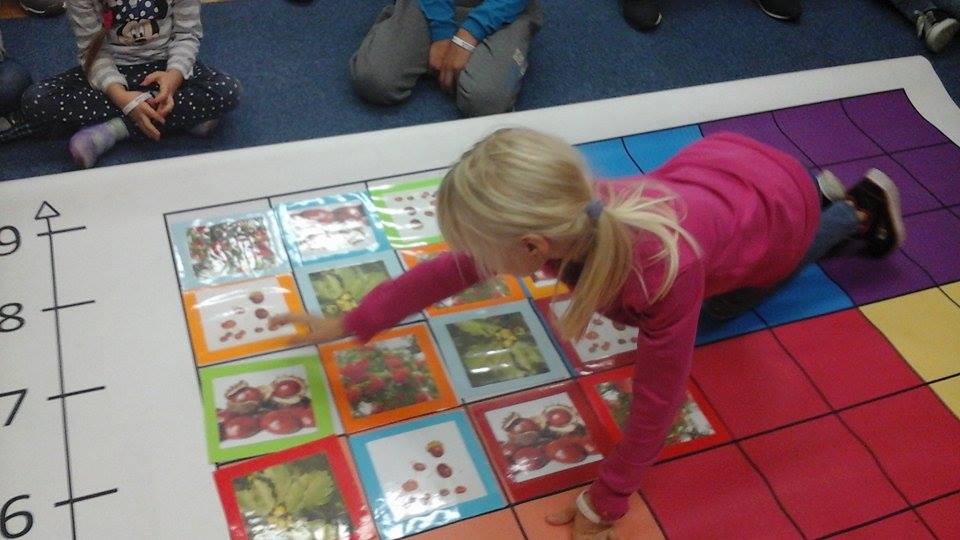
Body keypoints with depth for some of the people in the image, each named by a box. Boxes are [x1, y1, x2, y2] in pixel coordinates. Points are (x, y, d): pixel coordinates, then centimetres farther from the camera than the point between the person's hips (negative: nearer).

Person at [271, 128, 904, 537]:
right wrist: (349, 323, -10)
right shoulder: (561, 215, -31)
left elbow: (655, 404, -36)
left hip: (777, 203, -4)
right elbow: (451, 270, -18)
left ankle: (860, 209, 36)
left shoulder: (664, 270, -49)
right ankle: (829, 191, 39)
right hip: (712, 162, 5)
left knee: (721, 306, 23)